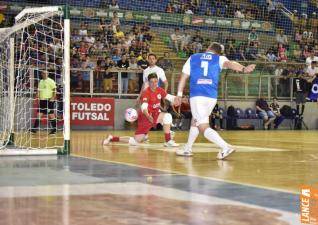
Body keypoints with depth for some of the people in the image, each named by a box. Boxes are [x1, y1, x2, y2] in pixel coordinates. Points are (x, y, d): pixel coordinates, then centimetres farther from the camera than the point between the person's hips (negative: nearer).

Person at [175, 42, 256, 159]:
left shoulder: (193, 58, 16)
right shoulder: (219, 58, 11)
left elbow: (184, 77, 14)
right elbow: (229, 63, -12)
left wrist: (179, 94, 25)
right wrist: (243, 68, -32)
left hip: (197, 96, -3)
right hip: (211, 97, 3)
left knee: (204, 127, -4)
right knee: (195, 121, 24)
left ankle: (226, 147, -22)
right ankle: (187, 149, 35)